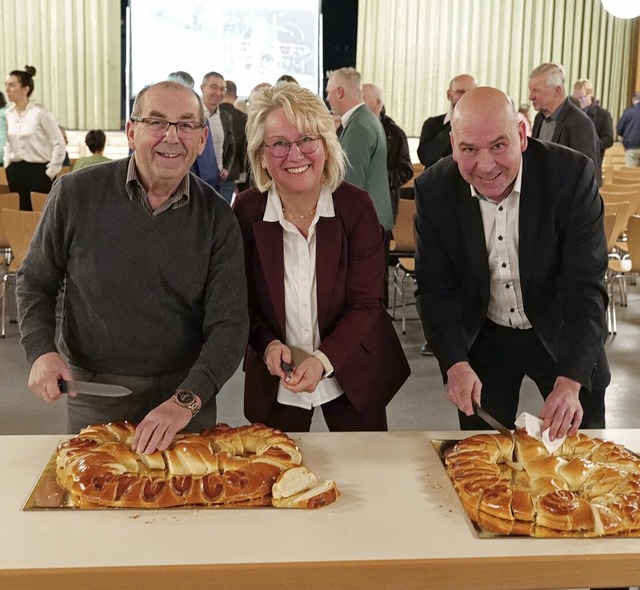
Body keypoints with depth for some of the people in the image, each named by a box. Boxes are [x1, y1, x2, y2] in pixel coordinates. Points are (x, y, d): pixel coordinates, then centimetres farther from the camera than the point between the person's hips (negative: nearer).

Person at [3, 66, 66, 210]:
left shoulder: (39, 113, -11)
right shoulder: (8, 113, 7)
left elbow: (59, 144, -10)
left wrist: (51, 172, -10)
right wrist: (7, 165, 11)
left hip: (38, 171, -6)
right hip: (15, 173, 6)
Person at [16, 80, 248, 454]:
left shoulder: (217, 217, -7)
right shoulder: (75, 195, -8)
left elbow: (229, 324, -12)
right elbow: (36, 281, 5)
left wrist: (187, 399, -24)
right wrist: (41, 351, -11)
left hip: (187, 393, 1)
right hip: (93, 392, 0)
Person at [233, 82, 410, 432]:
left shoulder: (356, 206, -13)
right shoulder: (246, 210, -11)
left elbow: (365, 303, -13)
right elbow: (243, 299, -1)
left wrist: (323, 360, -26)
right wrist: (268, 345, -19)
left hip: (351, 375, 0)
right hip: (275, 383, 1)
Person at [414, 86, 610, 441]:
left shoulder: (572, 175, -23)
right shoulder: (434, 190, -16)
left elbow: (586, 287, -24)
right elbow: (435, 289, -11)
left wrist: (570, 381, -35)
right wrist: (456, 364, -26)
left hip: (562, 335, -1)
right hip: (483, 341, 1)